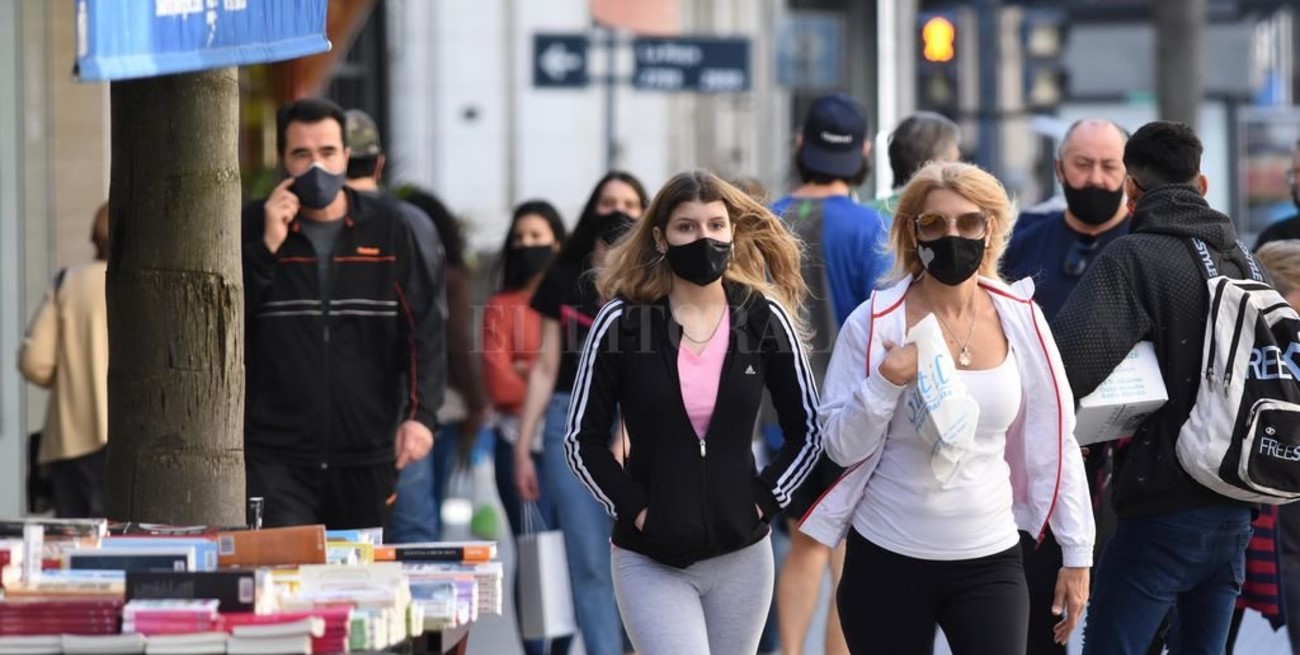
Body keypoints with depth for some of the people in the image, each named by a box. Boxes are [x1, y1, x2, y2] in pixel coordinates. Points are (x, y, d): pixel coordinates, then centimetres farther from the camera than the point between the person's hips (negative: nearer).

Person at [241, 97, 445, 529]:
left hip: (366, 458, 2)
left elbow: (423, 329, 4)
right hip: (275, 457, -2)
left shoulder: (386, 230, 7)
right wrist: (267, 247, -13)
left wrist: (421, 413, -9)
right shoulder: (252, 229, 5)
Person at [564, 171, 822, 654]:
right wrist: (633, 509, -8)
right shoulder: (622, 321, -5)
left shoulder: (765, 318, 1)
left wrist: (764, 500, -1)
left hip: (741, 555, 3)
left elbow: (808, 431, 9)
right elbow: (582, 441, 0)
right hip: (651, 560, -3)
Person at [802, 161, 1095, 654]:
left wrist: (1077, 553, 5)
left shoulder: (1020, 319, 1)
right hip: (887, 559, -1)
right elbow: (840, 446, -4)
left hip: (989, 559, 1)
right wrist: (887, 384, -20)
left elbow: (1054, 442, 6)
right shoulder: (875, 324, -5)